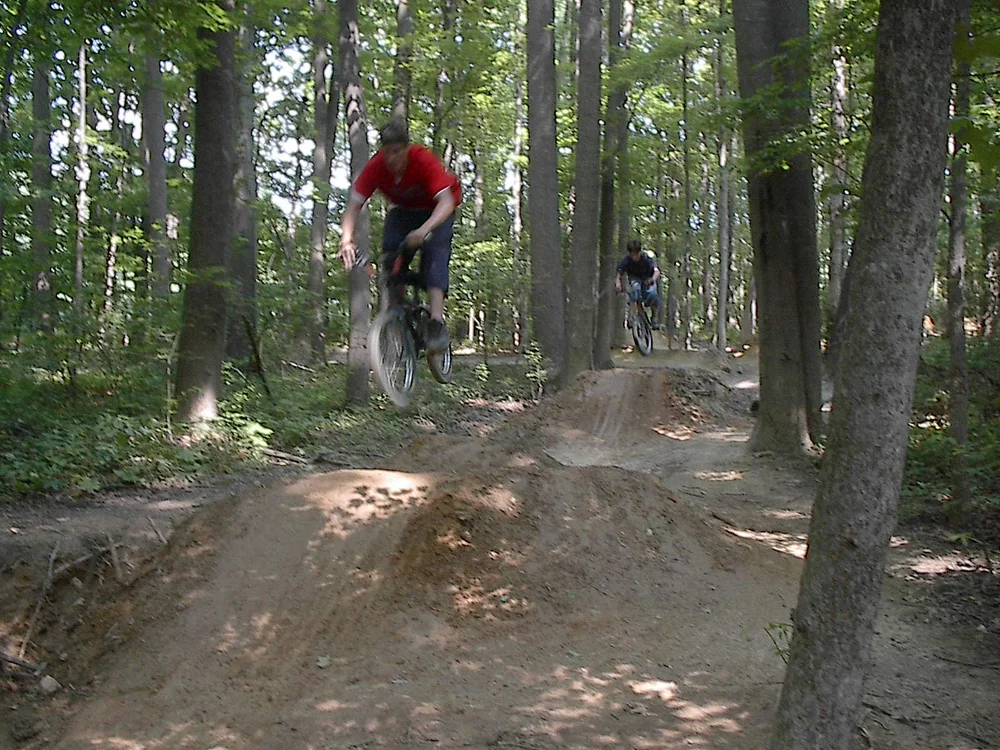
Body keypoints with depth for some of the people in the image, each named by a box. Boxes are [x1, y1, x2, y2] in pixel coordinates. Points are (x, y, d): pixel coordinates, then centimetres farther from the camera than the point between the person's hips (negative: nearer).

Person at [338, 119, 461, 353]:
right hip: (403, 210, 3)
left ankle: (437, 322, -37)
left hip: (436, 209, -3)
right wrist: (346, 240, -44)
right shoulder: (376, 167, -26)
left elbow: (446, 201, -44)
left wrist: (424, 230, -61)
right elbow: (354, 205, -26)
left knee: (435, 250, -29)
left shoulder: (424, 160, -35)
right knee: (391, 256, -21)